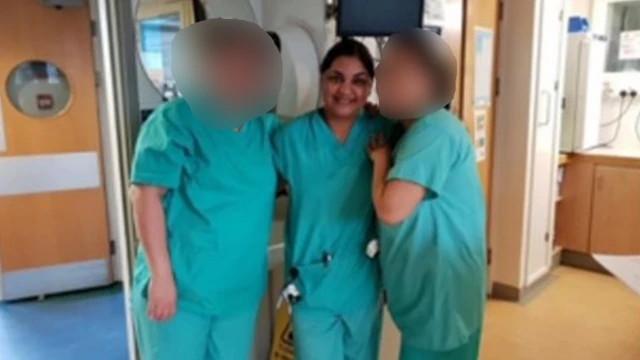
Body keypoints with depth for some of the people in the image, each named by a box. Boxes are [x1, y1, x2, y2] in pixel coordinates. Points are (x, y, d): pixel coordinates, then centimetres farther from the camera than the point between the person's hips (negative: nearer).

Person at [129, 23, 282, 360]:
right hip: (179, 287, -5)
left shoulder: (268, 127, 7)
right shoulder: (176, 119, -9)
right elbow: (146, 194, -14)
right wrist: (161, 275, -17)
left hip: (241, 289, 5)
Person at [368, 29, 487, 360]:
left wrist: (381, 158, -12)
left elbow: (391, 209, -30)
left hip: (441, 290, -9)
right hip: (430, 287, 9)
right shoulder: (422, 130, 10)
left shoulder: (434, 133, -22)